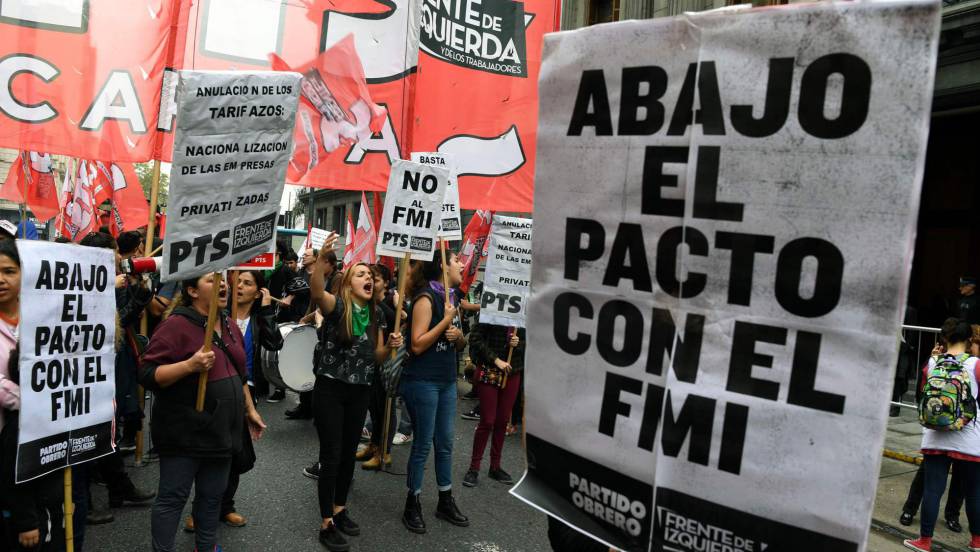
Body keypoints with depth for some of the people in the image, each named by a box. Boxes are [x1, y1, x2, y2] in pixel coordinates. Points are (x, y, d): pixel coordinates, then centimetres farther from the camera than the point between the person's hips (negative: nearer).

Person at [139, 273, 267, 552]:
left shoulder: (230, 326, 10)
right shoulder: (176, 325, -15)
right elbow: (147, 375, -19)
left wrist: (250, 410, 21)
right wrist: (189, 365, -31)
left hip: (221, 432, 7)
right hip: (185, 433, -7)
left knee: (213, 495, 17)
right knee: (173, 497, 3)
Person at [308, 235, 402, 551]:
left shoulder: (376, 315, 7)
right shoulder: (336, 306, -10)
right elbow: (316, 292, -34)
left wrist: (391, 346, -9)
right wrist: (322, 258, -49)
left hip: (360, 392, 6)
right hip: (330, 389, -5)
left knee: (349, 453, 16)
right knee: (331, 456, -1)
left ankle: (340, 509, 34)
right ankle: (326, 524, 11)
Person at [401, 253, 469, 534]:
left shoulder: (451, 298, 11)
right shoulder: (426, 298, -14)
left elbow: (461, 344, 19)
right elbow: (417, 345, -20)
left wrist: (458, 334, -4)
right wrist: (446, 320, -20)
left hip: (447, 381, 8)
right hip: (422, 381, -8)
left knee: (445, 443, 14)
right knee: (423, 444, 1)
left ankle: (445, 501, 26)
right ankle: (412, 504, 16)